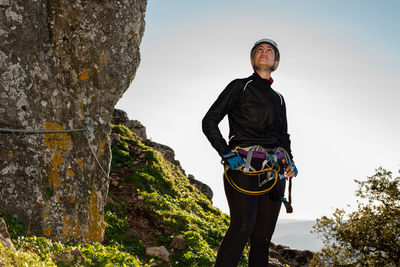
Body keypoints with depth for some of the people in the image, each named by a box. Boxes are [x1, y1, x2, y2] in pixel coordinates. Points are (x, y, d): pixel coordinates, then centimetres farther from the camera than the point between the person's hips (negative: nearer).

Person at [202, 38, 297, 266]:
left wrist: (290, 162, 10)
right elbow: (209, 122, 3)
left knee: (263, 235, 0)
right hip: (242, 164, -5)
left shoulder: (278, 99, 26)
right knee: (243, 225, -23)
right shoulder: (240, 86, 11)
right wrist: (226, 153, -10)